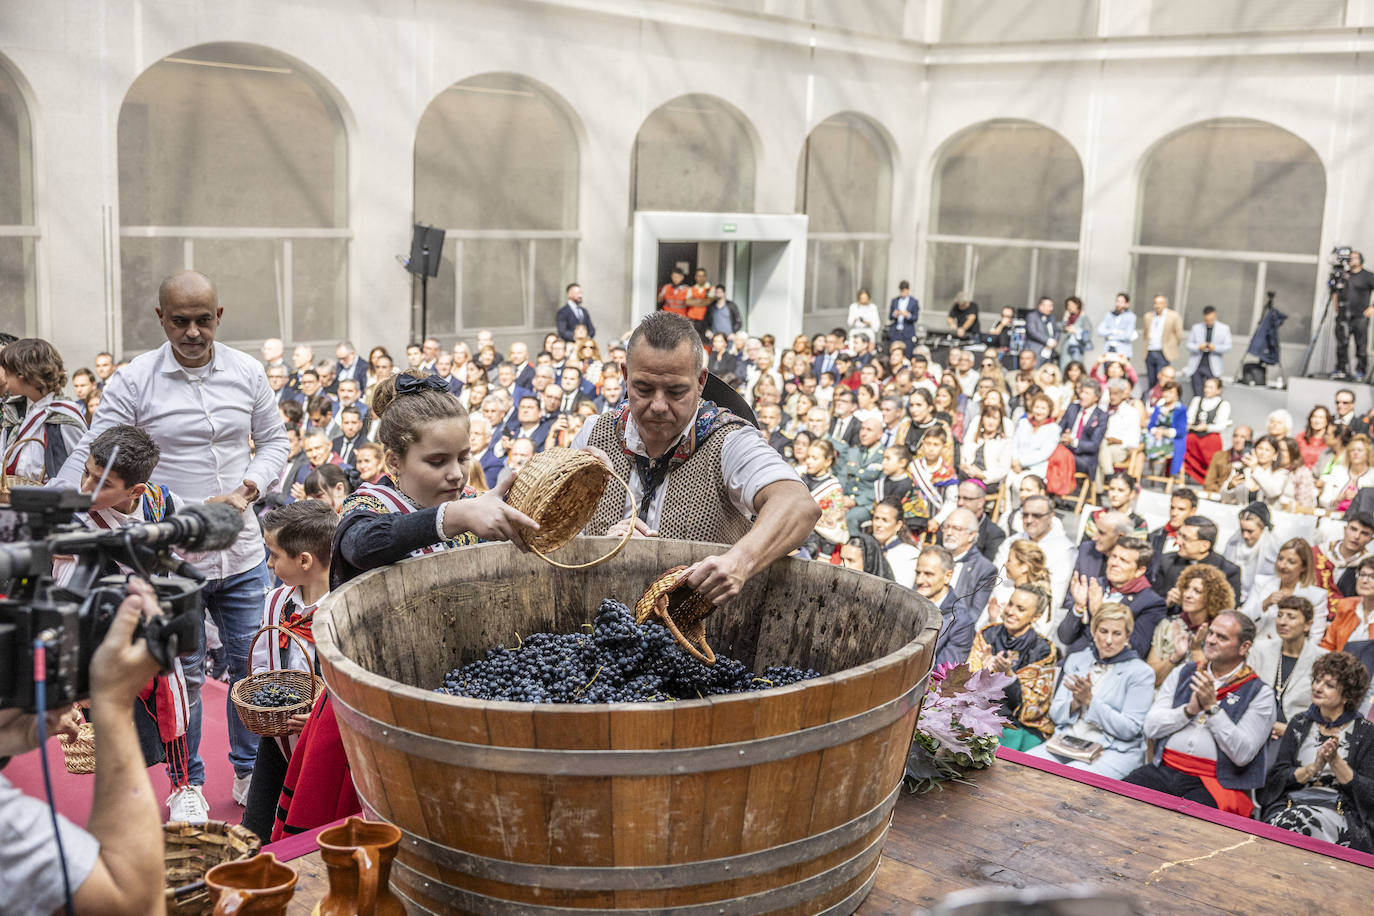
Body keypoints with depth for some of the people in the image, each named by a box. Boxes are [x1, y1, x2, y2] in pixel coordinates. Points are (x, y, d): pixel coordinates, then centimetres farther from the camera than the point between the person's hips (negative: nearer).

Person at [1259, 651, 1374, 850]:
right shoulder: (1300, 723, 16)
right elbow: (1275, 779, 8)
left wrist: (1336, 761, -10)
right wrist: (1313, 768, -9)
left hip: (1339, 810, -2)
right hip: (1288, 805, 2)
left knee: (1308, 822, -36)